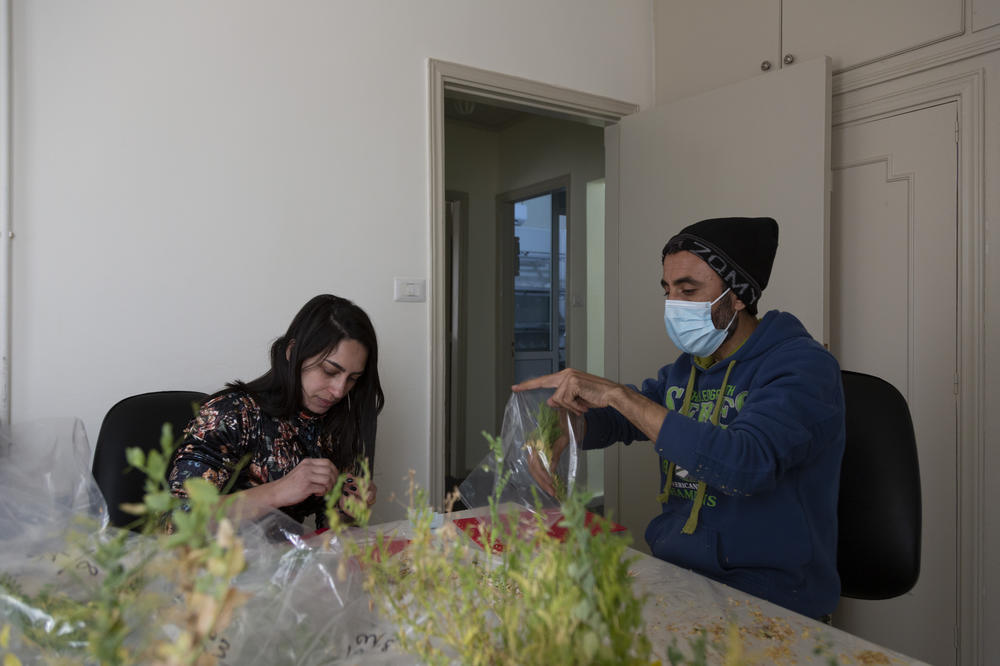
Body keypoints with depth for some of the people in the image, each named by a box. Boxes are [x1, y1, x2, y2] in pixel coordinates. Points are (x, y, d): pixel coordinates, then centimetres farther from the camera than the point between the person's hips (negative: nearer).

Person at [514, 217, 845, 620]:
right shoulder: (685, 370, 10)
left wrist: (618, 394, -27)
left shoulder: (802, 365, -13)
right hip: (672, 571, 6)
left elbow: (747, 464, -29)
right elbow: (613, 420, 18)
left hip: (766, 596, -6)